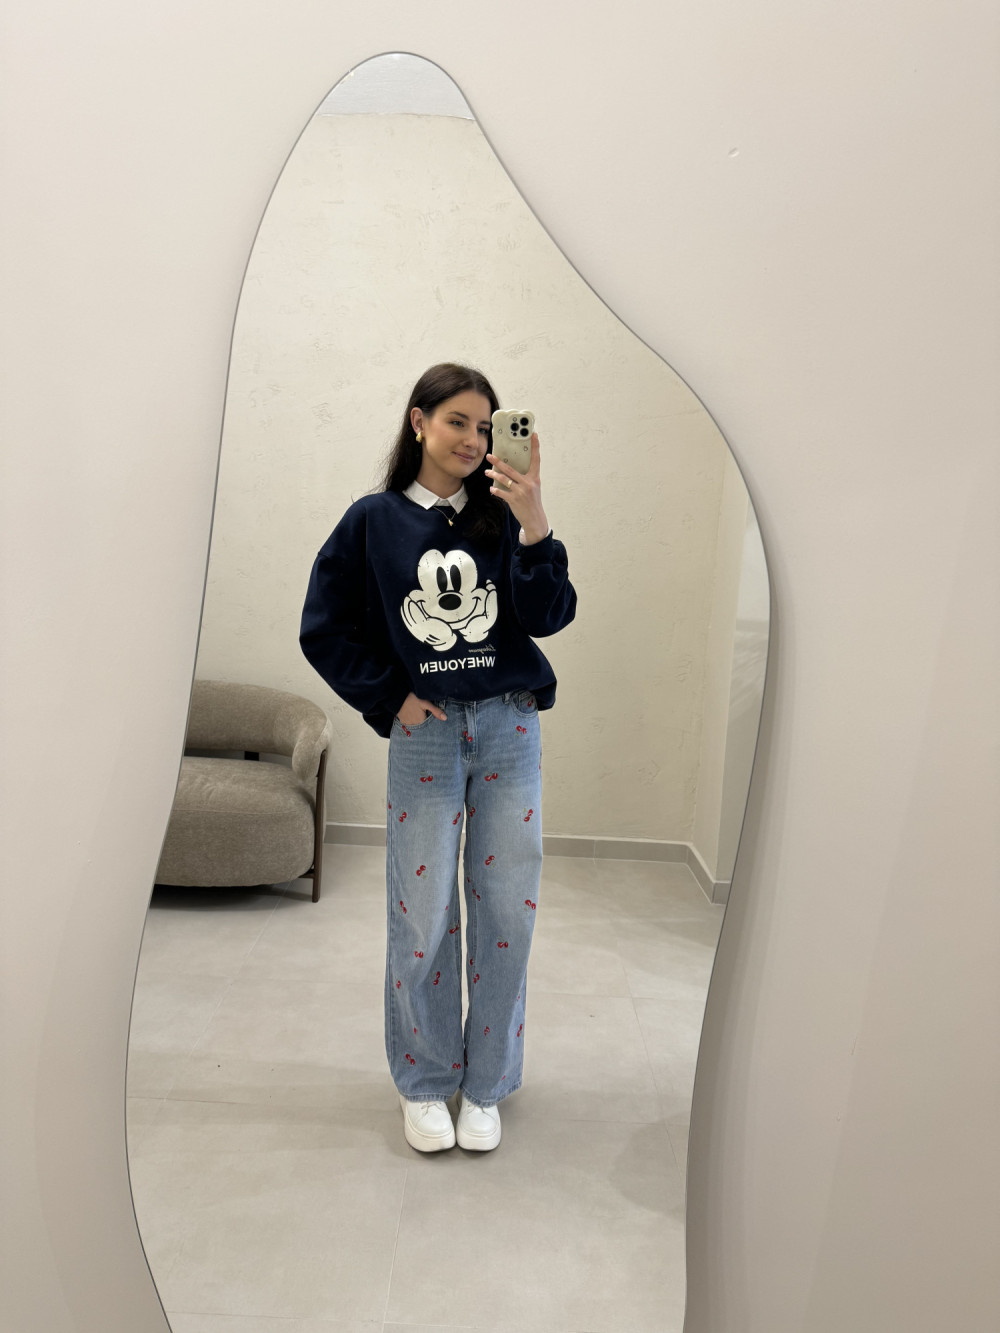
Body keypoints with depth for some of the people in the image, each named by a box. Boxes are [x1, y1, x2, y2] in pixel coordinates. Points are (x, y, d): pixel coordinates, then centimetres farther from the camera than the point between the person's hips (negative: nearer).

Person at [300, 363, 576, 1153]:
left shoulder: (501, 517, 3)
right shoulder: (374, 521, 1)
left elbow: (549, 617, -8)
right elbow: (325, 629, 4)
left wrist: (534, 525, -20)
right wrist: (389, 698, -3)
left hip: (510, 729, 2)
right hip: (425, 733, -1)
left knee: (508, 911, 7)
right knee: (422, 919, 4)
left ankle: (486, 1084, 27)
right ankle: (424, 1083, 28)